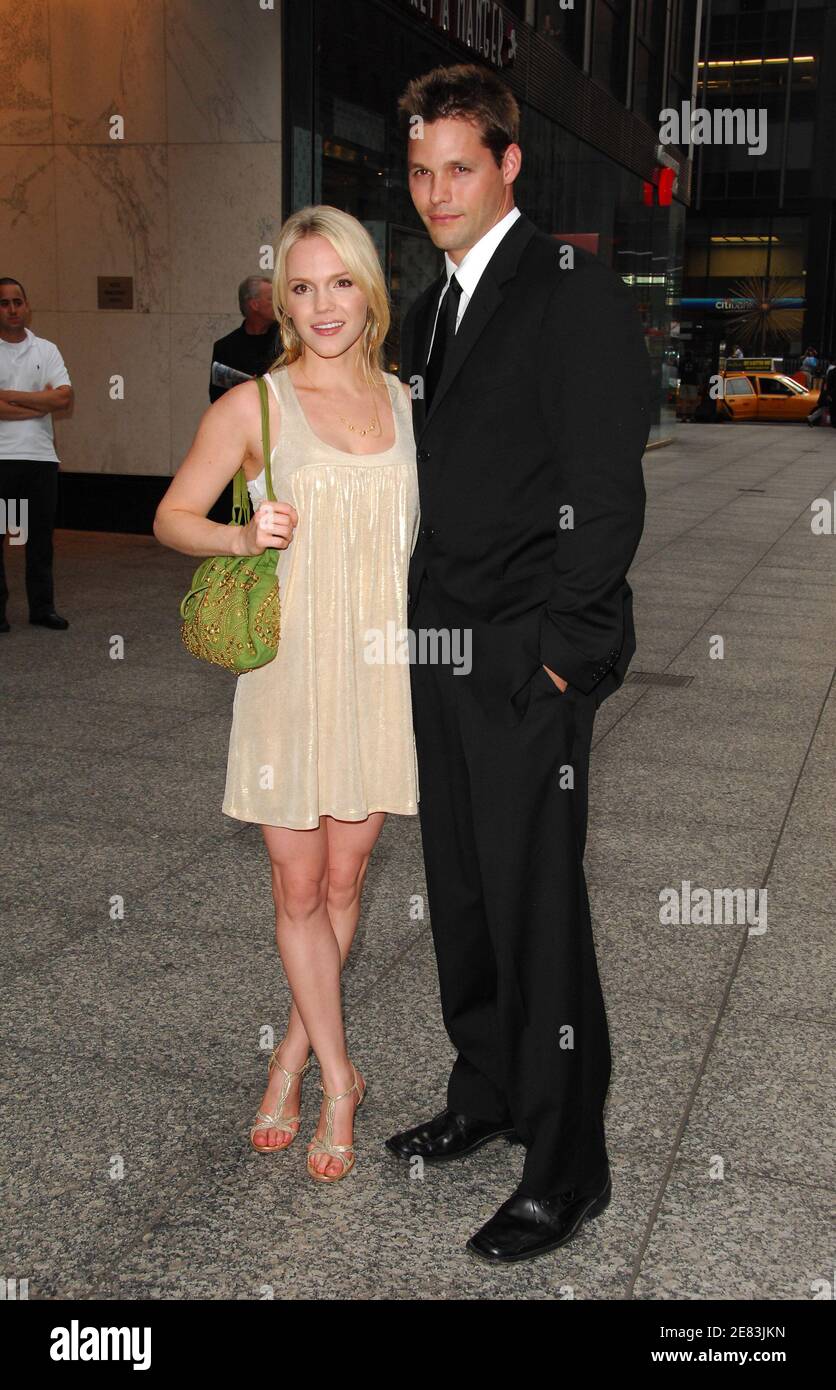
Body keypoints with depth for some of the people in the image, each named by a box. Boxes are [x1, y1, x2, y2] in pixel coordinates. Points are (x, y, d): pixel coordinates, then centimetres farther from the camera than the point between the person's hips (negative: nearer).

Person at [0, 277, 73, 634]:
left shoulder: (46, 350, 11)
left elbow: (65, 399, -4)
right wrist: (44, 404, -7)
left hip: (41, 457, 3)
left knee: (40, 535, 8)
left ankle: (42, 607, 16)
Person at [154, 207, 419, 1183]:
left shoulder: (402, 400, 8)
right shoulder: (252, 405, -4)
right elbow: (171, 516, 2)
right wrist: (241, 537, -18)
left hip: (381, 669, 4)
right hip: (289, 667, -3)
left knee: (344, 879, 11)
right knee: (298, 889, 4)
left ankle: (294, 1054, 31)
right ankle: (336, 1076, 23)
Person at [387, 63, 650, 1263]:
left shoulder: (575, 292, -7)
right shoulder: (433, 308, 18)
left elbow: (608, 490, -13)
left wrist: (565, 649, -16)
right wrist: (423, 623, 13)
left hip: (532, 664, -8)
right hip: (443, 655, 8)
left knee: (536, 906, -3)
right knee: (461, 890, 14)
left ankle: (568, 1166, 12)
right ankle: (488, 1094, 32)